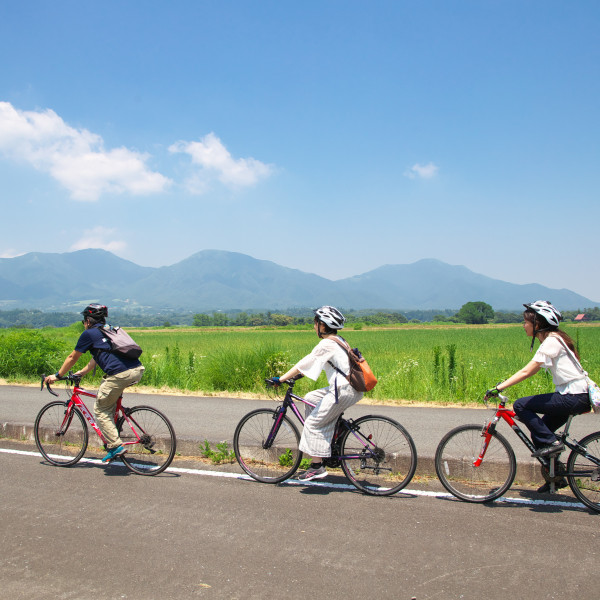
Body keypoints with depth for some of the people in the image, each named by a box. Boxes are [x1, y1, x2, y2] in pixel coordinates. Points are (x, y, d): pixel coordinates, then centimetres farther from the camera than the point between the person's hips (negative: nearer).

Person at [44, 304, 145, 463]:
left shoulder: (89, 333, 8)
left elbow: (72, 358, 17)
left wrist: (57, 375, 30)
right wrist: (82, 372, 50)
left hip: (120, 374, -8)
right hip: (138, 370, 8)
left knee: (101, 409, 7)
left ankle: (115, 446, 0)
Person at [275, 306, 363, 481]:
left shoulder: (327, 344, -14)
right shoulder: (338, 340, 16)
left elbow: (304, 363, -14)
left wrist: (281, 379, -9)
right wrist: (297, 373, 25)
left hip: (343, 391, -10)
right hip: (349, 387, 10)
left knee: (313, 422, -1)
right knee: (311, 398, 20)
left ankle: (317, 467, 2)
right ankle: (325, 442, 23)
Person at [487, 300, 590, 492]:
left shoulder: (551, 341, -16)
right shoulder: (552, 339, 13)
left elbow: (526, 371, -22)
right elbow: (530, 371, 17)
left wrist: (498, 388, -22)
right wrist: (503, 385, 14)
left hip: (573, 397, -10)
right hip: (575, 396, 10)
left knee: (521, 405, -12)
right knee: (539, 432, 13)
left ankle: (552, 442, -5)